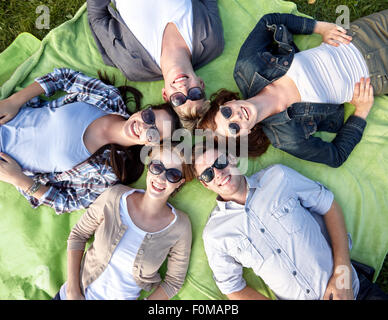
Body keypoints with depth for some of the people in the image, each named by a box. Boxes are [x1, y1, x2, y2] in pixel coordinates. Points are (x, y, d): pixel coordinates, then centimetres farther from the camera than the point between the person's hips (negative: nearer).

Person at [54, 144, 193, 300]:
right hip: (80, 291, -1)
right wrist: (73, 290, -12)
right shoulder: (115, 196, -20)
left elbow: (174, 281, -9)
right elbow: (78, 235, -8)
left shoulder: (180, 227, -21)